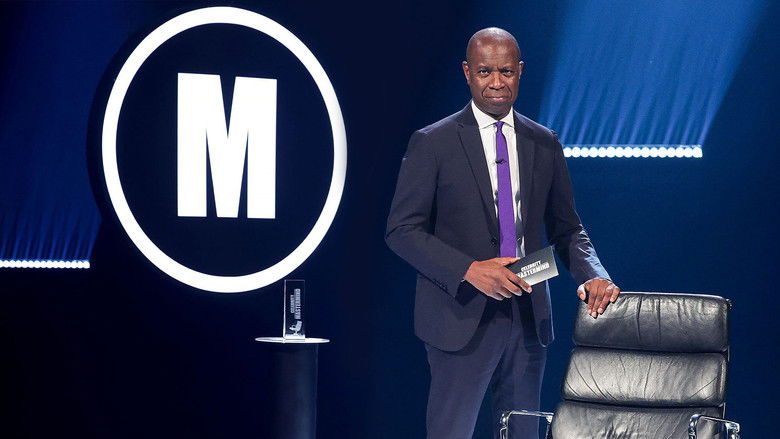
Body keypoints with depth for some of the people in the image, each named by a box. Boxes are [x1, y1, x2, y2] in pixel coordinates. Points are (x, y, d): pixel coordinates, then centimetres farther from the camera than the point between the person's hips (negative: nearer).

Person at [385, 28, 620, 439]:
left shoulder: (544, 144, 10)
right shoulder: (432, 143, -3)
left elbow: (566, 227, 16)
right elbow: (402, 230, -6)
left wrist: (593, 275, -5)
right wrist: (468, 270, -19)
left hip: (529, 316, 4)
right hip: (461, 317, -4)